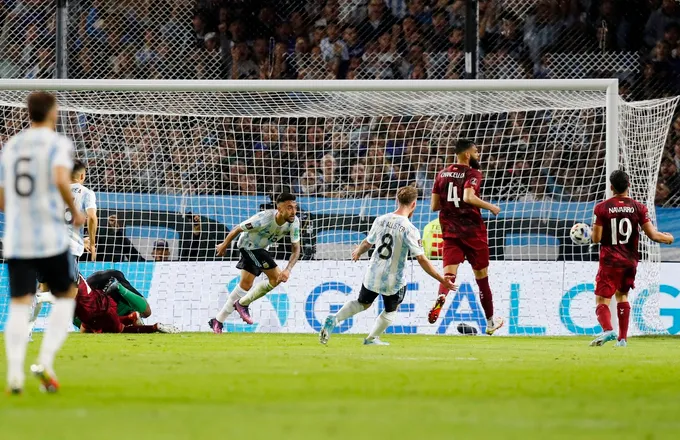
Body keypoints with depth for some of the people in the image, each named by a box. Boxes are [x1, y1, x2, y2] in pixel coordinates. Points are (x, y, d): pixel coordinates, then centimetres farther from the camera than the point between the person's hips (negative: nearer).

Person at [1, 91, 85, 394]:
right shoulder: (58, 143, -3)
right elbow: (61, 179, -22)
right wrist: (75, 212, -6)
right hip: (51, 238, -4)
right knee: (66, 296, 14)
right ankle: (45, 362, -3)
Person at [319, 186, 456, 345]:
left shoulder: (381, 220, -4)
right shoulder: (410, 229, -19)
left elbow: (367, 243, 14)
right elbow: (421, 259, -21)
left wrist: (358, 252, 37)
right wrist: (442, 280, -15)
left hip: (373, 275, 4)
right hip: (393, 281, -4)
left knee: (363, 303, 26)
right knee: (391, 310, 24)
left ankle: (334, 319, 9)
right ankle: (372, 338, 29)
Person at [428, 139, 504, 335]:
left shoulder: (442, 174, 10)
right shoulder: (473, 174, -9)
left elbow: (434, 206, 10)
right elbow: (468, 197, -26)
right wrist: (491, 207, -13)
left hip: (449, 231, 4)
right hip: (472, 230, -4)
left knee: (449, 273, -6)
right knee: (481, 276, 10)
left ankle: (440, 300, -41)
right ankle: (490, 322, 21)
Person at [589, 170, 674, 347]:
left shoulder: (602, 207, -7)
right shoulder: (638, 208, -2)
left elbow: (596, 238, -8)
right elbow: (652, 235, -5)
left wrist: (589, 232, 16)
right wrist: (668, 238, 16)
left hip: (610, 262, -3)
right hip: (630, 262, 3)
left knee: (602, 300, -4)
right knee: (622, 295, 23)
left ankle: (607, 329, -32)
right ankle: (623, 338, 20)